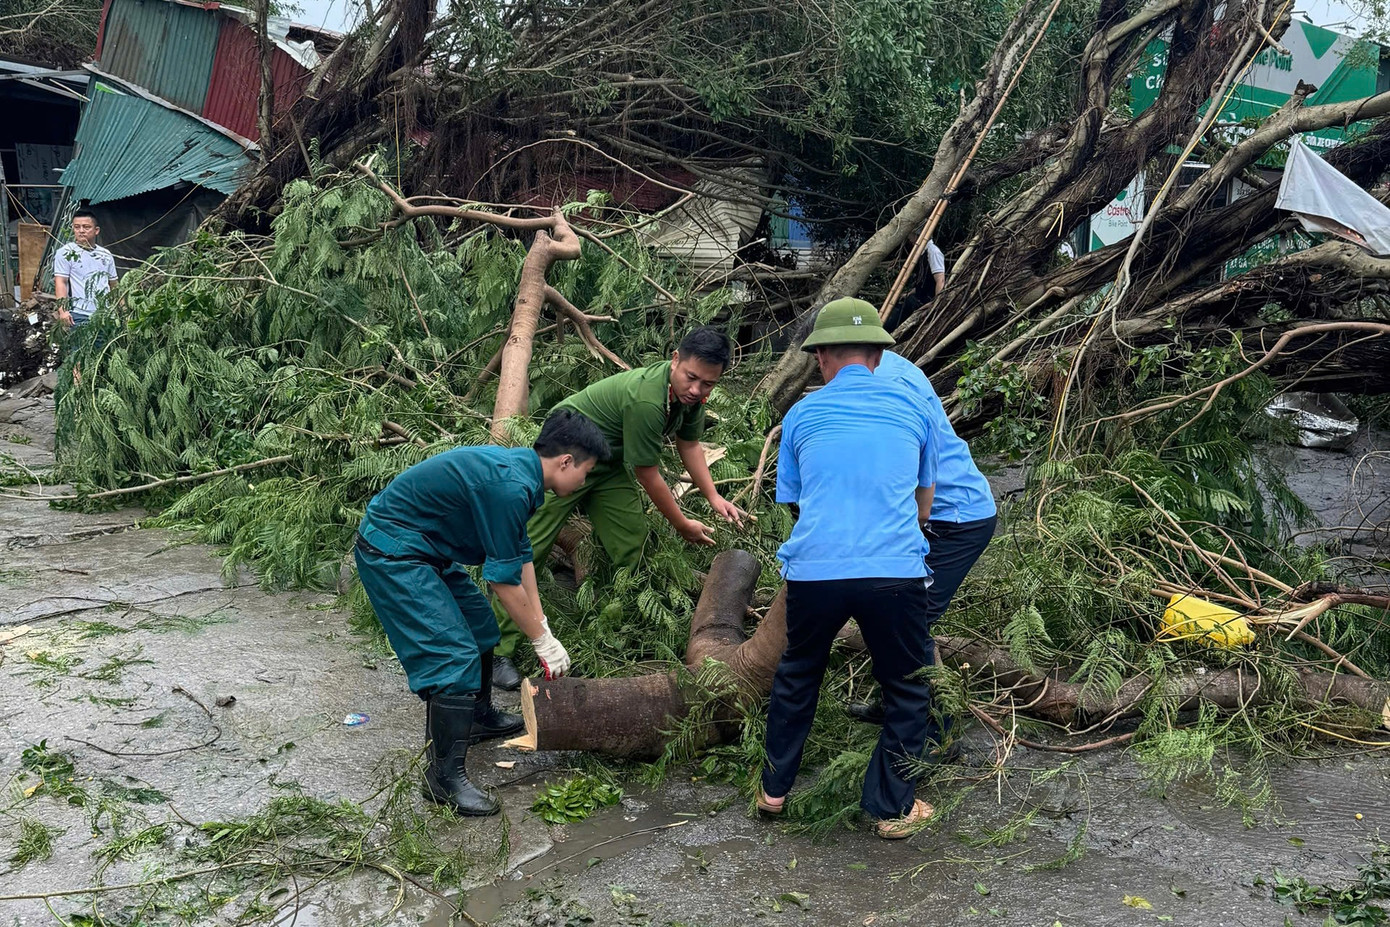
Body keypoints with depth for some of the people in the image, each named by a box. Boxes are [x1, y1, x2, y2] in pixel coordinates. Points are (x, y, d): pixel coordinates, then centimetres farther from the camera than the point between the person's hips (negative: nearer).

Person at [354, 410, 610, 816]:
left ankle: (479, 716, 41)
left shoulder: (518, 467, 5)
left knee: (479, 625, 21)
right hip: (392, 551, -11)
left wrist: (543, 627, 11)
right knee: (454, 653, -13)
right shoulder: (510, 486, -26)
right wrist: (543, 641, -8)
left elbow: (521, 557, 12)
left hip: (422, 547, 11)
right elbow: (504, 581, -20)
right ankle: (445, 776, -6)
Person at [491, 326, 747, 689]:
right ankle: (496, 649, -10)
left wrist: (714, 498, 0)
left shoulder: (691, 393, -8)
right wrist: (683, 525, -11)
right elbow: (647, 476, -24)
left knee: (630, 546, 5)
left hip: (610, 461, 9)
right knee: (528, 548, -13)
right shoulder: (645, 400, -35)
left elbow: (689, 444, 10)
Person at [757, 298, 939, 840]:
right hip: (896, 571, -1)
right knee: (907, 690, 20)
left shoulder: (800, 416, 13)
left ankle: (774, 788, 37)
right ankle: (893, 807, 26)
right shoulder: (912, 408, 14)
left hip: (812, 571, 1)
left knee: (797, 675, 26)